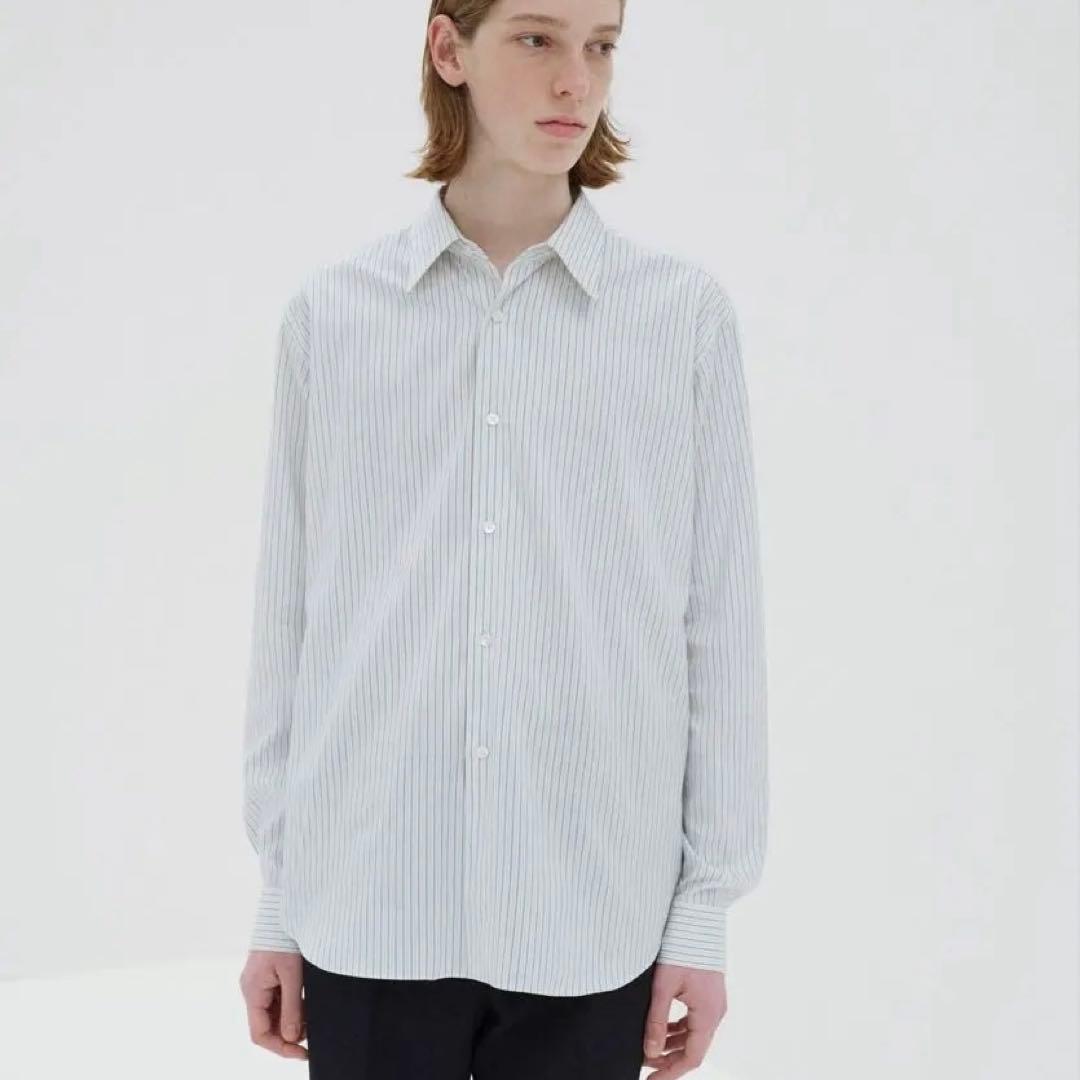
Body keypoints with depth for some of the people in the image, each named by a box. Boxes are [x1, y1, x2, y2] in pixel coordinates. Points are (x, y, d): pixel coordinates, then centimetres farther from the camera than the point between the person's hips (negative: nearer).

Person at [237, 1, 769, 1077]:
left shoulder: (687, 313, -1)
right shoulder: (330, 313, 2)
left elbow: (719, 622, 1)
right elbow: (289, 616, 5)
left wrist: (708, 907, 1)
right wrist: (276, 898, 6)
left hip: (593, 918, 0)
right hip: (368, 909, 1)